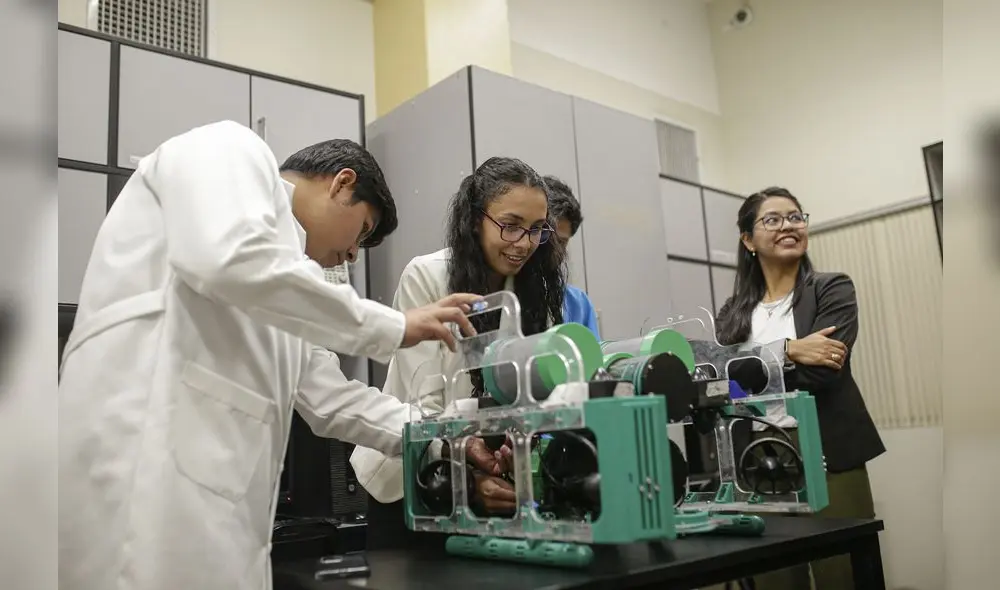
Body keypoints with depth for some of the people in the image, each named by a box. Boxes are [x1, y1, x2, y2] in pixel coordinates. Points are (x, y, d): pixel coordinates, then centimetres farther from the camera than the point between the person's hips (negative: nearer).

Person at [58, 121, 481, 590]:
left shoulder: (279, 250, 29)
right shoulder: (233, 150, 6)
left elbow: (331, 399, 28)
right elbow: (230, 258, -17)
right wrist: (392, 327, -8)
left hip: (207, 484, 9)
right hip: (141, 469, -9)